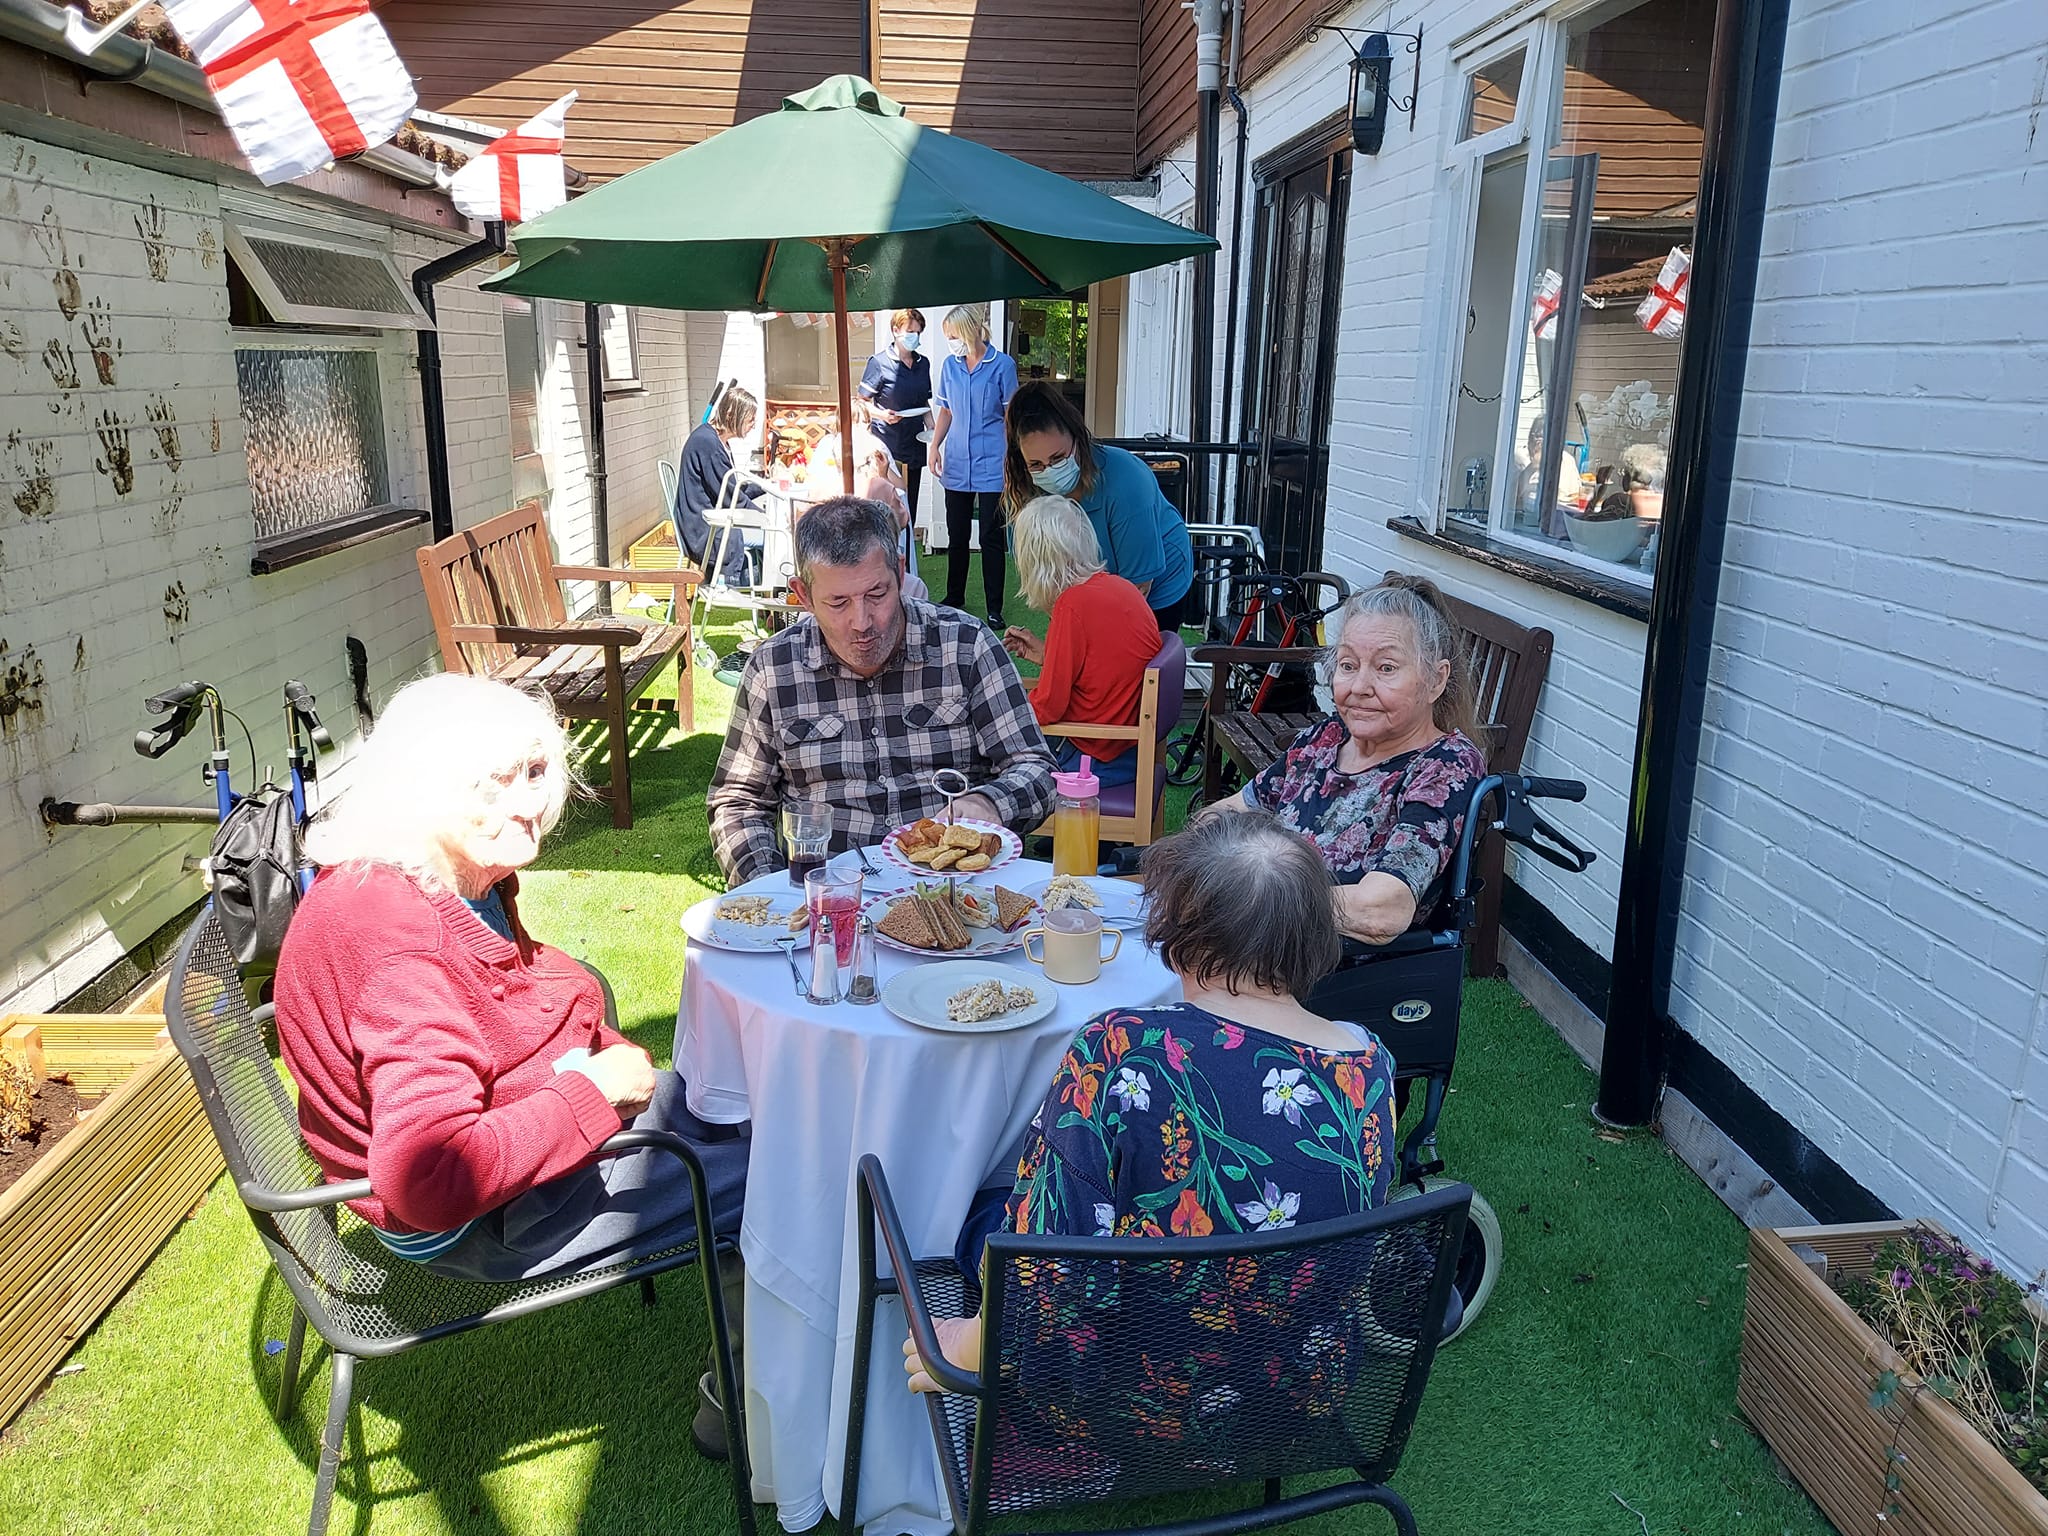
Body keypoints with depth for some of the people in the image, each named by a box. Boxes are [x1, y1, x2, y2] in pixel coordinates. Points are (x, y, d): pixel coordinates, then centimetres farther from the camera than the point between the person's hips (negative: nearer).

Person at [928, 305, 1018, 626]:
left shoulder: (1002, 365, -5)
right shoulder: (949, 365, 7)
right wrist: (935, 447, 6)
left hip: (991, 464, -4)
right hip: (957, 464, 4)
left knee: (991, 538, -1)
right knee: (957, 536, 12)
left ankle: (994, 609, 6)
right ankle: (954, 600, 26)